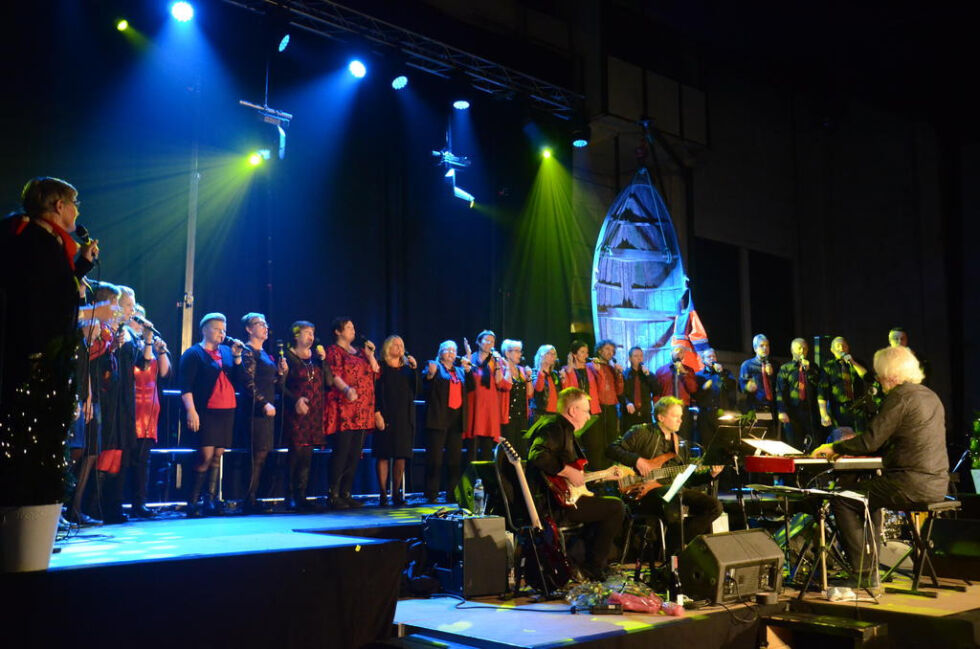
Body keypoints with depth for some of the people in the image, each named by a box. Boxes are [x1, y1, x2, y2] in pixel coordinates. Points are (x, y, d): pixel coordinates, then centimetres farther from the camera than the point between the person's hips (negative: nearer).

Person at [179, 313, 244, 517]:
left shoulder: (227, 352, 17)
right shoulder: (193, 353, 0)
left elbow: (239, 379, 10)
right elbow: (186, 386, -8)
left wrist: (237, 356, 0)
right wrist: (191, 410, -18)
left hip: (227, 412, 6)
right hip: (206, 412, -6)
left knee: (217, 456, 5)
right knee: (206, 456, -11)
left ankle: (211, 500, 9)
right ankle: (192, 503, -3)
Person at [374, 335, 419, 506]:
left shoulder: (407, 369, 15)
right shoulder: (381, 368, 2)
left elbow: (416, 391, 5)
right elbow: (374, 392, -5)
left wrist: (415, 369, -3)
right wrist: (377, 413, -15)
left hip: (404, 418, 4)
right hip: (385, 416, -4)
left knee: (401, 456, 2)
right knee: (383, 455, -5)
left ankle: (397, 494, 8)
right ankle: (383, 494, -1)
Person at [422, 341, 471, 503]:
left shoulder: (460, 371, 20)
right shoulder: (434, 366, 4)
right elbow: (427, 389, -7)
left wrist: (467, 370, 2)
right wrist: (430, 375, -25)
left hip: (456, 418, 6)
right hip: (439, 418, -6)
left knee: (456, 459, 7)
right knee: (435, 458, -6)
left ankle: (452, 494, 13)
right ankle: (431, 495, -3)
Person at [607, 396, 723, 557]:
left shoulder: (678, 441, 23)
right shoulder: (642, 432, 2)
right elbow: (612, 449, -6)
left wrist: (709, 474, 7)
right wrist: (637, 460, -18)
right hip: (647, 493, -7)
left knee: (714, 506, -11)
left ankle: (675, 545, -7)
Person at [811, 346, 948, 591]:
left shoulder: (900, 396, -13)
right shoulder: (930, 396, 17)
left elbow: (871, 441, -18)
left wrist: (834, 448, -3)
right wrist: (854, 447, 25)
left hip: (912, 483, -10)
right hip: (937, 483, 10)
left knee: (842, 501, 0)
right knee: (868, 498, 29)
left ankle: (864, 574, 2)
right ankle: (870, 569, 29)